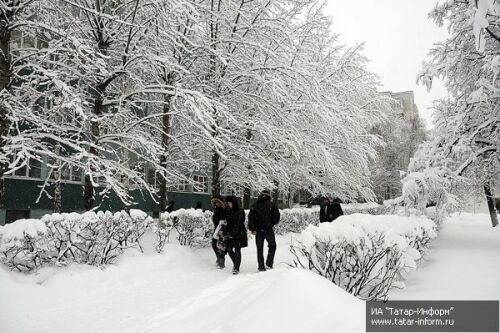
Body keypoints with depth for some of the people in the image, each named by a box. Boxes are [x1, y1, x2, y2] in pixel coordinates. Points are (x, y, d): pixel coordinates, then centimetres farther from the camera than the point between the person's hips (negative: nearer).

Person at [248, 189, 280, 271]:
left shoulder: (255, 205, 5)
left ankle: (261, 267, 9)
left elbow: (250, 218, 0)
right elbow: (277, 216, -6)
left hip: (258, 230, 3)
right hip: (268, 229, -3)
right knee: (272, 246, 14)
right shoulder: (271, 205, -3)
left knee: (260, 249, 9)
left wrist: (252, 229, 5)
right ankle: (269, 263, 4)